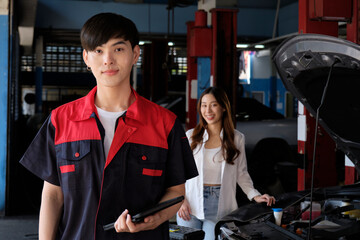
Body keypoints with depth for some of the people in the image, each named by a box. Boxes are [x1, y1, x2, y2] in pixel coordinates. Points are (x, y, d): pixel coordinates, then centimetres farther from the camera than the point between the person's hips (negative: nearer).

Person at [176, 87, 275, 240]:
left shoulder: (237, 139, 7)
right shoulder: (190, 137, 6)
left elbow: (242, 173, 12)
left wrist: (255, 196, -2)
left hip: (219, 207, 0)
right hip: (191, 207, 1)